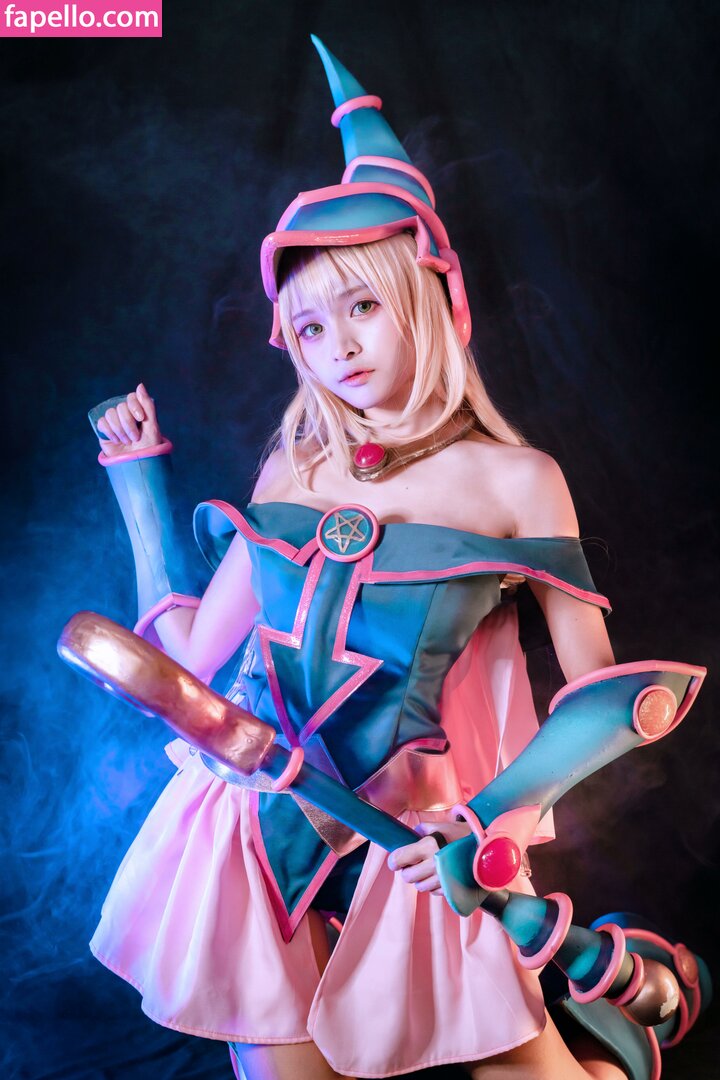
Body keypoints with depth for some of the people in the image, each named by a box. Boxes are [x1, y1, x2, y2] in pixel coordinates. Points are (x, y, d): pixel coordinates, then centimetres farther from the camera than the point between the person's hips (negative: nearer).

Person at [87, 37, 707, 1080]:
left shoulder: (512, 480, -5)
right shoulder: (293, 469, 7)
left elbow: (596, 687, -5)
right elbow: (186, 651, 7)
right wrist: (138, 471, 12)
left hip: (404, 837, -3)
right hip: (255, 823, 4)